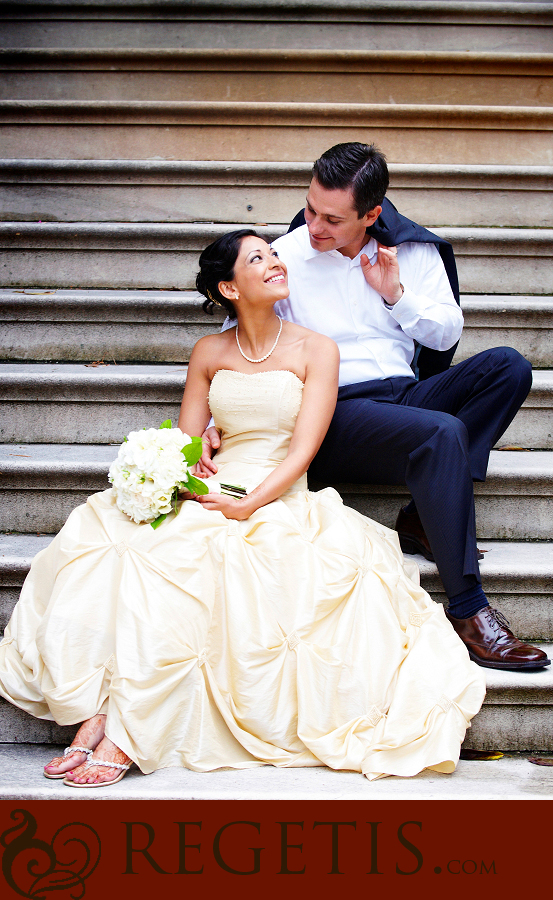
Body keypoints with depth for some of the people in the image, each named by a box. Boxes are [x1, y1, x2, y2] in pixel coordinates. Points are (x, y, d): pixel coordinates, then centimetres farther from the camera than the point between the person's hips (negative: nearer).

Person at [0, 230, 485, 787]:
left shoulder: (315, 350, 4)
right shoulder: (209, 353, 14)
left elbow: (302, 451, -6)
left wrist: (248, 505, -21)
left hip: (280, 505, -3)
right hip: (211, 498, 3)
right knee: (108, 538, -27)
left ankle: (125, 733, -33)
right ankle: (98, 712, -33)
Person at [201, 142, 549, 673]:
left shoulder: (413, 250, 8)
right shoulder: (286, 257, 0)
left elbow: (447, 335, 12)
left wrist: (397, 293, -5)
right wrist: (214, 425, -11)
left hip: (405, 397, 5)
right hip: (335, 413, -5)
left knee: (507, 366, -20)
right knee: (441, 434, -34)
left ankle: (423, 518, -17)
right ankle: (467, 611, -27)